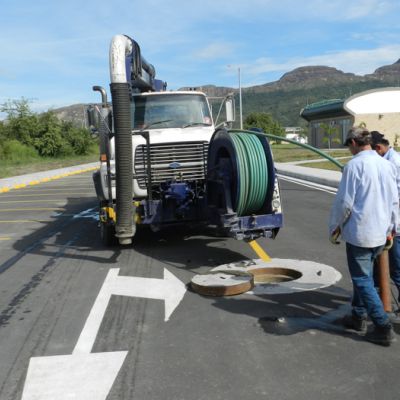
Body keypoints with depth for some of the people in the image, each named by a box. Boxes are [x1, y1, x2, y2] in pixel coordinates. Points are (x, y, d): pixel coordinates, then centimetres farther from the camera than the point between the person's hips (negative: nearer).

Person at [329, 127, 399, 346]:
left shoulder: (354, 165, -15)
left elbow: (344, 202, -14)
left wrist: (334, 227, 0)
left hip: (359, 233, -7)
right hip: (380, 233, 7)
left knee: (362, 280, 1)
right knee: (364, 275, 20)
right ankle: (358, 317, 30)